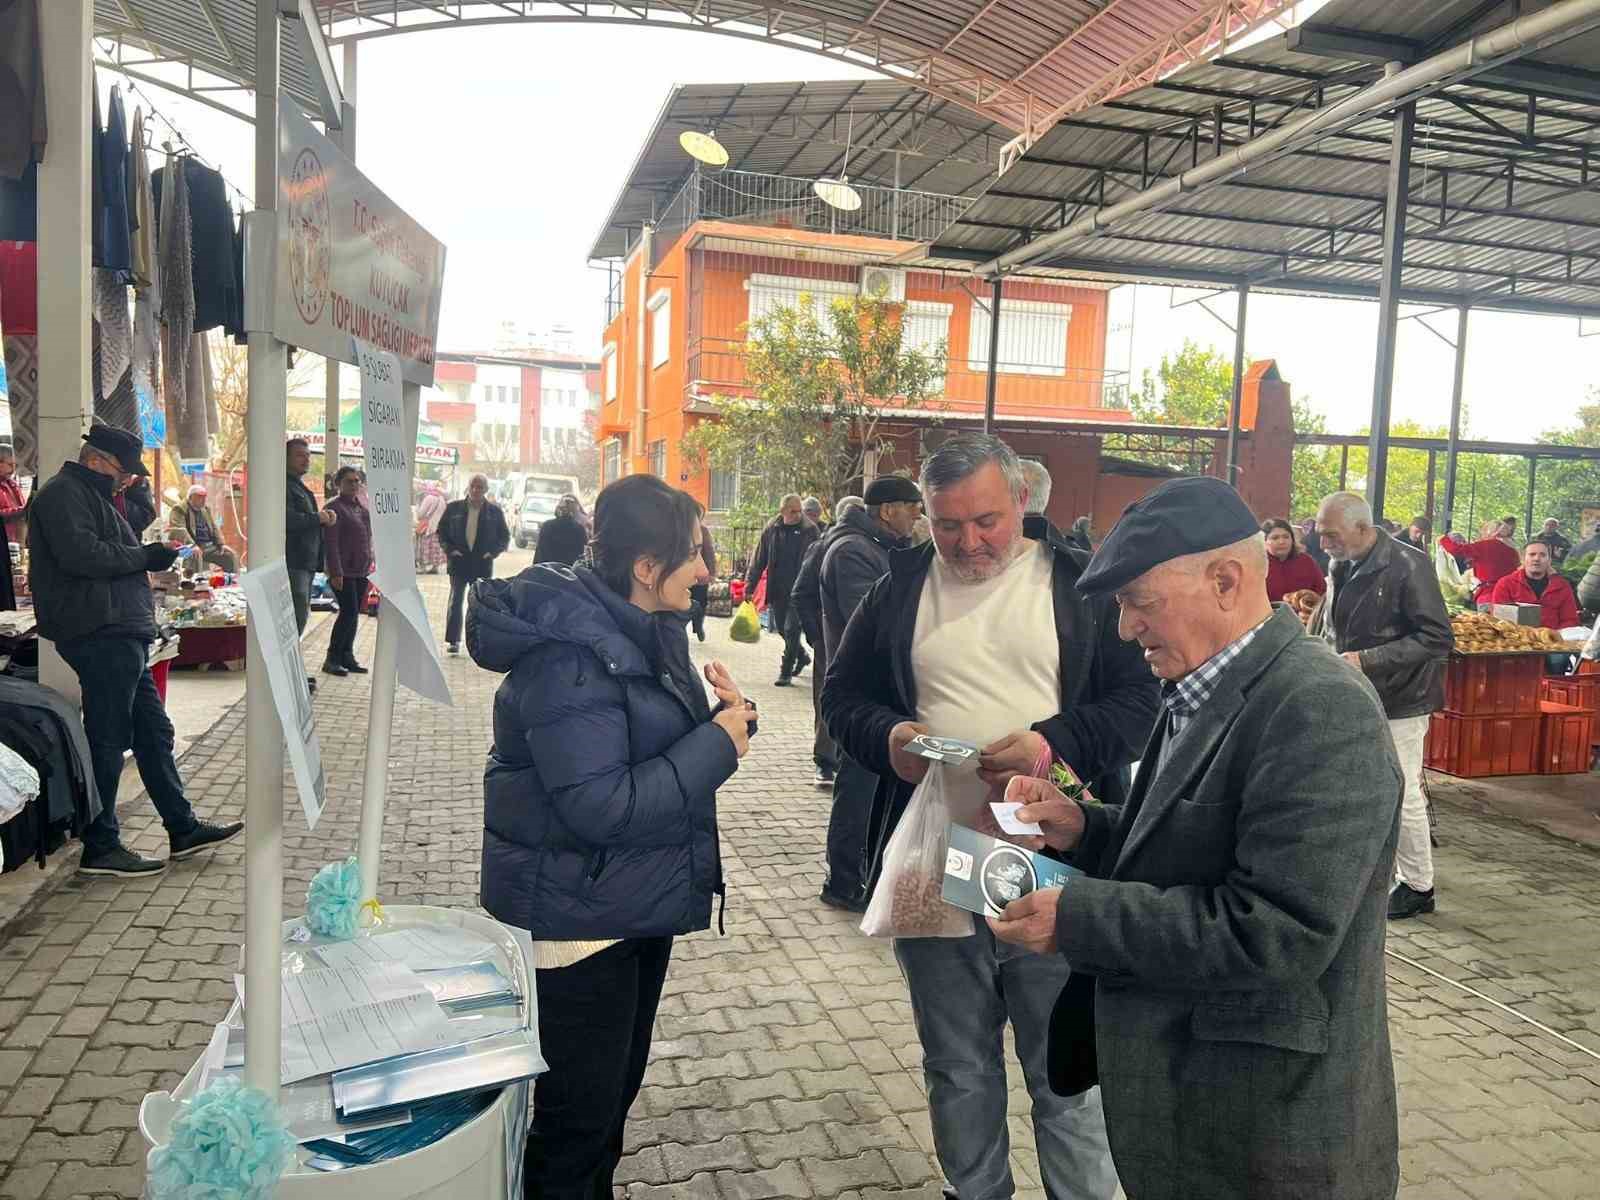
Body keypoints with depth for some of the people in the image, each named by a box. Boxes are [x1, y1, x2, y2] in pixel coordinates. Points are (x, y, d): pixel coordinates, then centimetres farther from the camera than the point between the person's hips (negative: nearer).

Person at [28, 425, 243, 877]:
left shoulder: (91, 496, 24)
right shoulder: (63, 494, -9)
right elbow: (82, 554, -23)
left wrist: (151, 555, 10)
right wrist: (146, 557, -14)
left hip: (120, 633, 11)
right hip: (101, 635, -11)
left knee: (154, 732, 14)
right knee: (107, 741, -5)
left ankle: (183, 829, 22)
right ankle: (100, 848, 4)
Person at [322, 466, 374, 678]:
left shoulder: (362, 507, 15)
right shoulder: (335, 507, -9)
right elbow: (330, 543, -15)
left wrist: (369, 565, 16)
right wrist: (335, 572, -20)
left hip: (361, 571, 8)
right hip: (344, 571, -7)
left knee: (354, 614, 9)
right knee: (349, 612, -11)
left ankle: (347, 657, 17)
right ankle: (332, 659, -3)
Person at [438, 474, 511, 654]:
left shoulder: (494, 511, 1)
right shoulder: (454, 508, 3)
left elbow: (505, 536, 8)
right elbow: (442, 531, 10)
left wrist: (493, 552, -6)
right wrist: (449, 549, -4)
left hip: (483, 564, 0)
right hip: (459, 561, 0)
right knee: (455, 601, 1)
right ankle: (453, 641, 6)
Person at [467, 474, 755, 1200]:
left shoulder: (642, 630, 4)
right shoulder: (570, 654, -25)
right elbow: (597, 806, -29)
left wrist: (723, 719, -7)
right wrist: (717, 747, -22)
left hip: (640, 905, 9)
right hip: (579, 917, -9)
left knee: (617, 1088, 23)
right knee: (579, 1112, 6)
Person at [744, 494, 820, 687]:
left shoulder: (811, 530, -3)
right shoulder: (772, 530, 3)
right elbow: (759, 560, 7)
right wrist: (750, 585, 3)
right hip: (778, 590, 4)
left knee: (791, 630, -5)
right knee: (781, 629, 13)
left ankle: (786, 672, 5)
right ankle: (802, 656, 38)